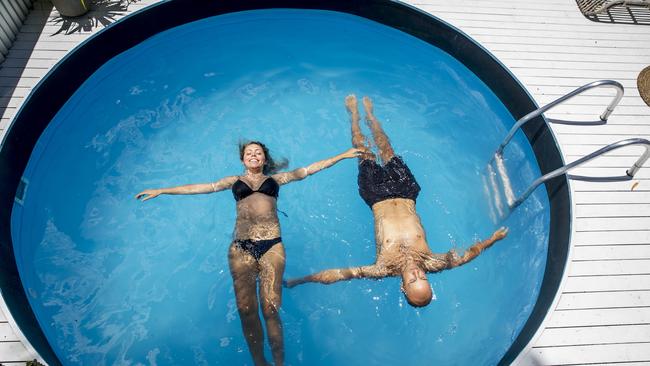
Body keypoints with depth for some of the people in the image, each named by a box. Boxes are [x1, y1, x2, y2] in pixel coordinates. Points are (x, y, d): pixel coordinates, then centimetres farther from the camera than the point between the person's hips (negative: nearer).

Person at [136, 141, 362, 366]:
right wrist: (161, 191, 14)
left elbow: (309, 169, 19)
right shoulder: (234, 181, 21)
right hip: (241, 247, 1)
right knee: (246, 310, -5)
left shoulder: (275, 178, 20)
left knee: (270, 308, -10)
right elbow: (200, 188, 17)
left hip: (271, 246, -1)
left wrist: (343, 155, 19)